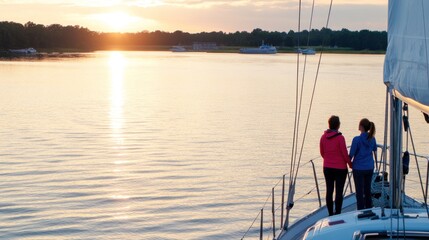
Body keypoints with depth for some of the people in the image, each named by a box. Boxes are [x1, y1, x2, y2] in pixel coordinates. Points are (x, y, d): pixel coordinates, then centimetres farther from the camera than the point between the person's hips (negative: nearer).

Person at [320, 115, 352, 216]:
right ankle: (337, 214, 2)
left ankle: (330, 214, 16)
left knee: (329, 191, 10)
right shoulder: (340, 138, -15)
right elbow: (345, 154, -11)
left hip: (327, 168, 4)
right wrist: (350, 164, 5)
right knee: (339, 192, 1)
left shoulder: (323, 137, -1)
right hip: (340, 168, -4)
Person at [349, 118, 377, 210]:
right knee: (368, 190, 16)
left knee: (359, 191, 3)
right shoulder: (372, 139, 0)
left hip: (359, 168, -5)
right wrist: (376, 162, 29)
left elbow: (351, 155, -13)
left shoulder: (357, 139, -17)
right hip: (369, 168, 5)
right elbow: (375, 152, 13)